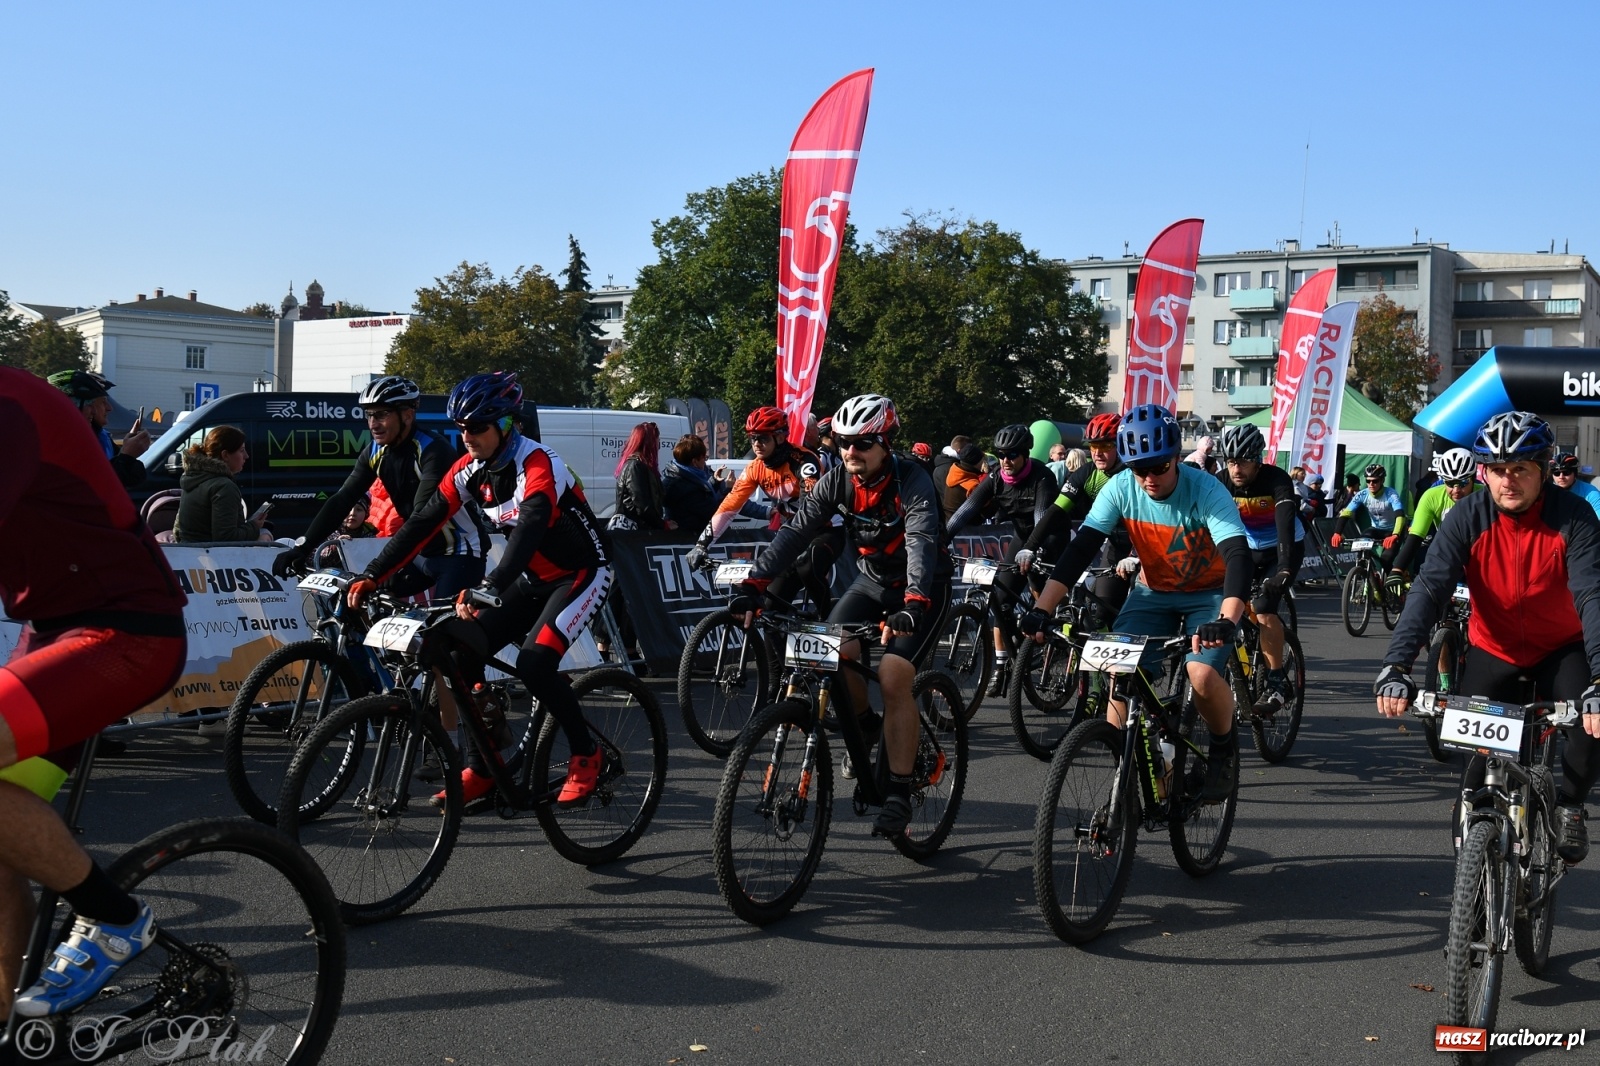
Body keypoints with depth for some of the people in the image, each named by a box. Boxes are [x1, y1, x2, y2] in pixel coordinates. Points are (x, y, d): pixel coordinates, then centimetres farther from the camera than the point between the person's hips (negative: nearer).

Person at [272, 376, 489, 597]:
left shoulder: (432, 451, -23)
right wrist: (301, 549, -15)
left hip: (459, 553, -7)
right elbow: (341, 501, -4)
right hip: (422, 551, 8)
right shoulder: (375, 453, -1)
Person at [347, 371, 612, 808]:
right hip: (533, 579, 7)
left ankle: (585, 755, -4)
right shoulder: (469, 469, -4)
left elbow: (529, 530, -42)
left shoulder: (537, 465, -26)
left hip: (581, 574, -7)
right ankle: (480, 770, 2)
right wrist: (372, 576, -15)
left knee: (534, 663, -26)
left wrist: (489, 588, -56)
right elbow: (423, 523, -5)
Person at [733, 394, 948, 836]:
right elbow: (796, 531, -15)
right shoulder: (837, 481, -10)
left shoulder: (912, 482, -24)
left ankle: (899, 793, -12)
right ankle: (867, 726, 12)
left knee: (893, 675, -22)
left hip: (920, 589, -5)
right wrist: (756, 583, -26)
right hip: (871, 580, 5)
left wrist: (914, 604, -55)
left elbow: (922, 543, -38)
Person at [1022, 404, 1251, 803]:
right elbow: (1081, 549, -20)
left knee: (1202, 673, -27)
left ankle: (1224, 748, 4)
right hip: (1153, 592, 3)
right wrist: (1041, 609, -31)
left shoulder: (1205, 490, -26)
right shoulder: (1120, 488, -17)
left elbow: (1238, 556, -35)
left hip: (1209, 594, -3)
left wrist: (1227, 620, -53)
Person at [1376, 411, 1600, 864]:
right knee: (1475, 752, -8)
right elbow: (1429, 589, -26)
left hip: (1561, 649, -1)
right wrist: (1396, 667, -39)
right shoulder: (1469, 516, -18)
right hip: (1494, 650, 1)